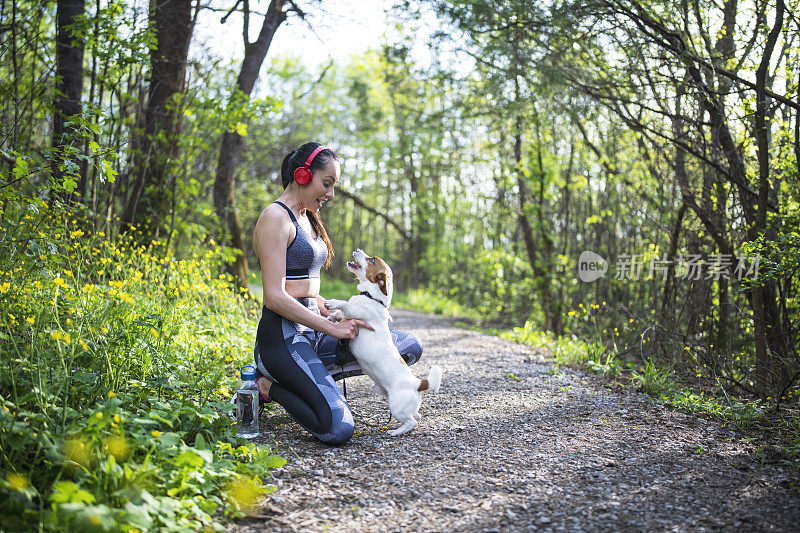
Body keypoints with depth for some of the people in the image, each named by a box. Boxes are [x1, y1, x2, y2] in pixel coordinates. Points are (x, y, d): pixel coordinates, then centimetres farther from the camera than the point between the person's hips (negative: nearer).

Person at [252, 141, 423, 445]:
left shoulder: (307, 218, 18)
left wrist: (344, 317, 6)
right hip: (282, 335, -10)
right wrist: (333, 328, -17)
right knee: (338, 429, -27)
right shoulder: (275, 218, -11)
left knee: (410, 348, 3)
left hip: (312, 330, 10)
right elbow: (275, 298, -18)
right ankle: (270, 386, 1)